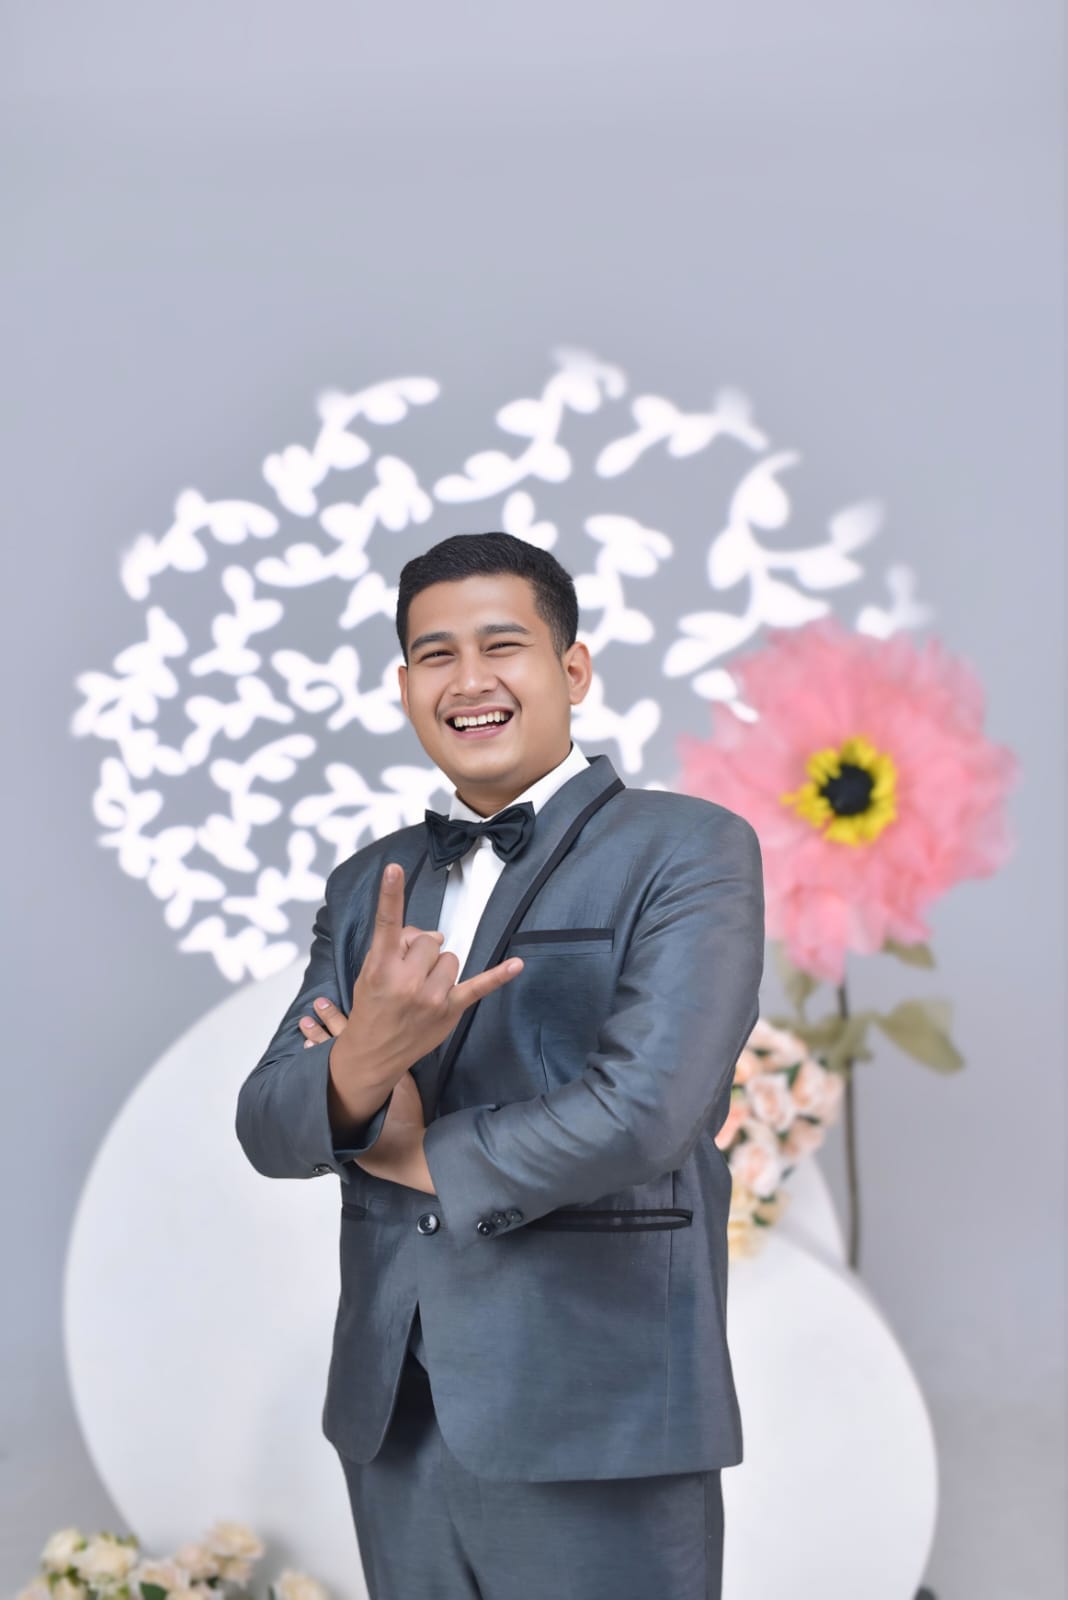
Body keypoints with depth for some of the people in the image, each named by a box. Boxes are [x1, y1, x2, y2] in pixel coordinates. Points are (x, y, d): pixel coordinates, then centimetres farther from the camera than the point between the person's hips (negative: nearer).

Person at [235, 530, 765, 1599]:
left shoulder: (688, 850, -6)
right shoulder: (369, 885, 12)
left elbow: (646, 1110, -18)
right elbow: (265, 1127, 4)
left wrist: (424, 1157, -4)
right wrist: (359, 1067, -19)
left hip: (593, 1430, -5)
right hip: (390, 1419, 5)